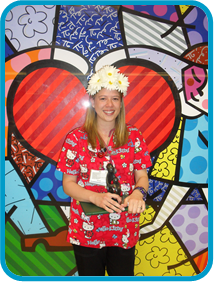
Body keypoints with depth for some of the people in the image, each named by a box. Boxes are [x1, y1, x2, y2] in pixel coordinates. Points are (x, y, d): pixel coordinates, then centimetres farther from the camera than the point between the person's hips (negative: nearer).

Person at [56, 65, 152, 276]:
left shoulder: (133, 136, -1)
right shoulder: (76, 138, -6)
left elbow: (142, 176, 2)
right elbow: (68, 184, -5)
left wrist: (139, 192, -21)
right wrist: (96, 197, -23)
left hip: (125, 231, 1)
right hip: (86, 231, -1)